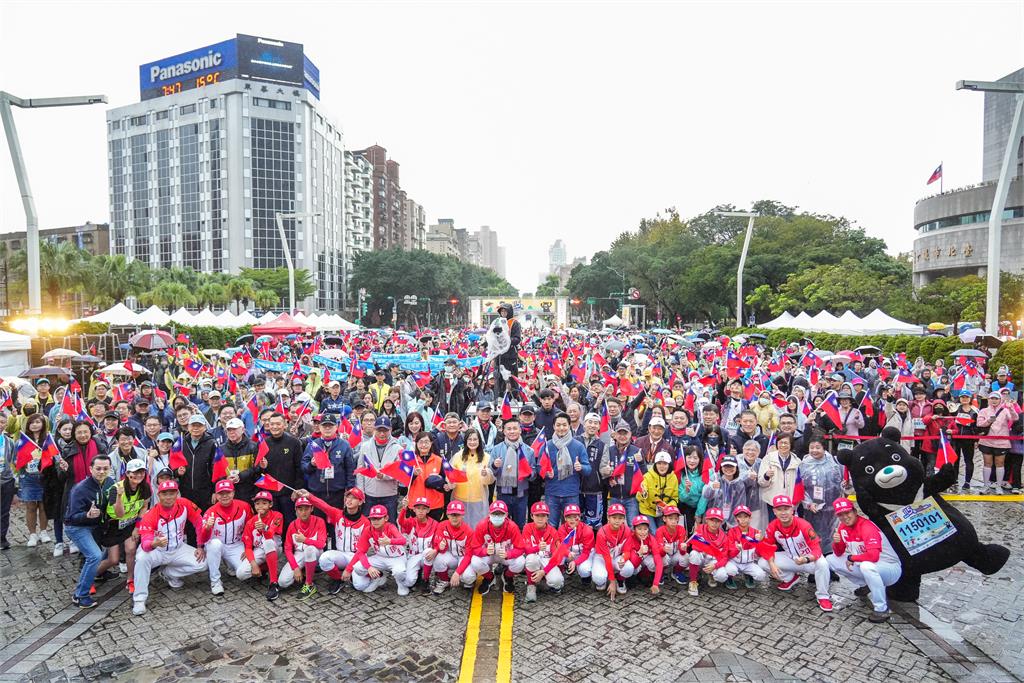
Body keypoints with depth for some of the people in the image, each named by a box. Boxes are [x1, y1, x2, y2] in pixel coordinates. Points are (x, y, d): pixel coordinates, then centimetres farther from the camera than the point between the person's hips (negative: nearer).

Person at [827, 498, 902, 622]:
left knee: (866, 566, -39)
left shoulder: (866, 527, -26)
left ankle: (882, 609, -21)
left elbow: (873, 556, -38)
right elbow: (838, 554, 5)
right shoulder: (843, 527, -1)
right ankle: (865, 586, 17)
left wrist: (851, 558, -21)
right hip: (863, 565, 8)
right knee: (831, 560, 3)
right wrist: (836, 542, -17)